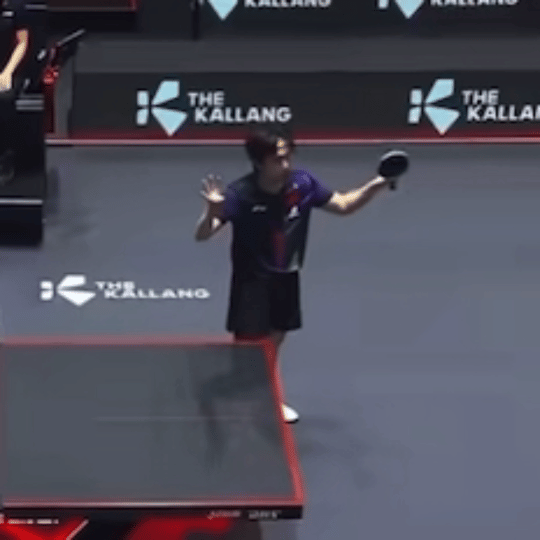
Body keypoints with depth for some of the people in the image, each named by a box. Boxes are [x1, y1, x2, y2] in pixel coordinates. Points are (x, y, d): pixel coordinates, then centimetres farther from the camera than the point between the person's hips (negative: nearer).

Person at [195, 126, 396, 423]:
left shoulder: (302, 183, -16)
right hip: (251, 280, -5)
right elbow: (202, 235, -33)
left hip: (286, 277, 5)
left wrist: (375, 186, -18)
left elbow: (343, 205, -1)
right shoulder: (240, 193, -28)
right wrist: (213, 210, -55)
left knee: (274, 340, 19)